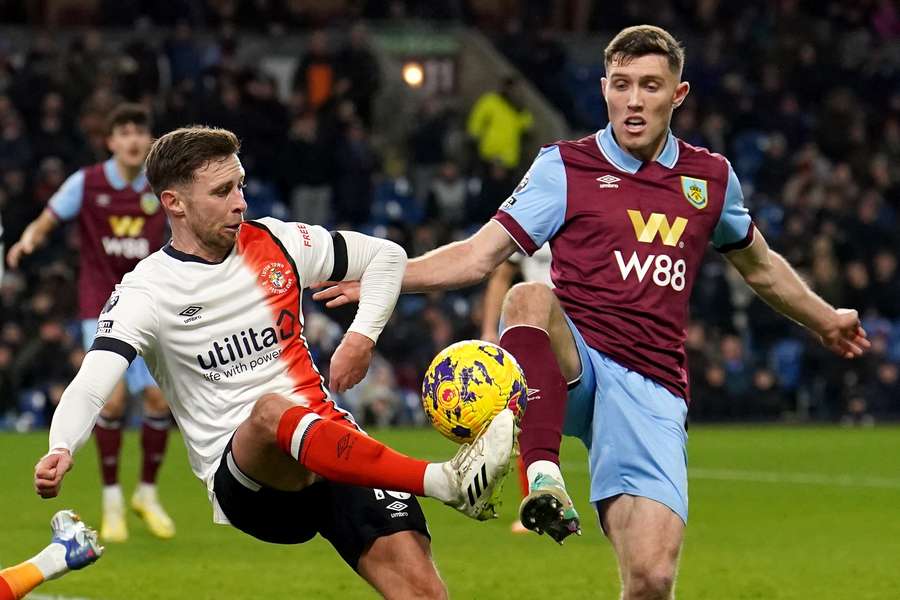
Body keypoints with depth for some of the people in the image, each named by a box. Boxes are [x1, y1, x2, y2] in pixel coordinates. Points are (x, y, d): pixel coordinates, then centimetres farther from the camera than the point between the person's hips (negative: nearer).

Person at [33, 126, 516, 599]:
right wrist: (61, 450, -35)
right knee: (271, 410, -40)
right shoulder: (147, 291, -2)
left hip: (334, 446, 4)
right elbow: (91, 386, -15)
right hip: (243, 483, -4)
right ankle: (447, 481, -53)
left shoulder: (274, 244, 10)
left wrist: (362, 337, 6)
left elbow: (385, 255, 21)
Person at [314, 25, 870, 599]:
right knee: (531, 298, -38)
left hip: (650, 387, 1)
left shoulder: (711, 179, 14)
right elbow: (478, 255, 3)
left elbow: (760, 265, 33)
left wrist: (825, 320, 45)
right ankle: (544, 478, -47)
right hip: (572, 366, -1)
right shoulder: (566, 166, 6)